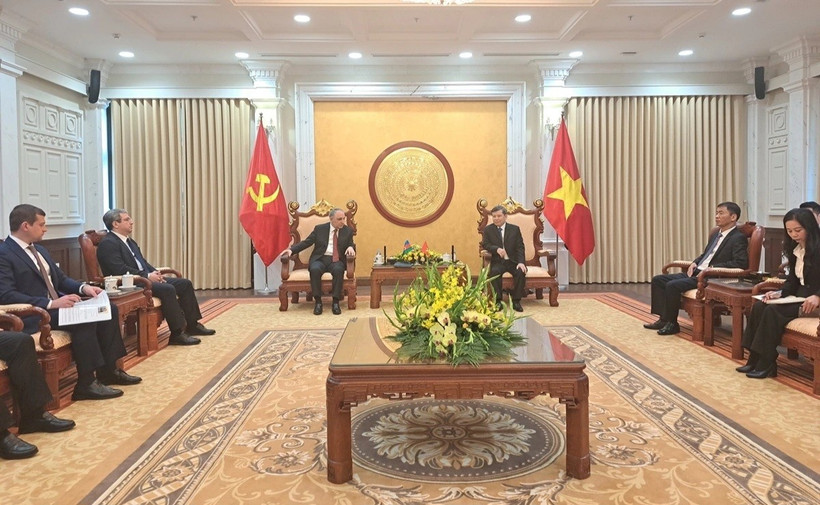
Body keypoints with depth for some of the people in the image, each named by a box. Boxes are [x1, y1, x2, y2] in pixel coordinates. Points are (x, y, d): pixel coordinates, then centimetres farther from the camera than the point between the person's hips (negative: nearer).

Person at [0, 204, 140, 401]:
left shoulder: (39, 249, 18)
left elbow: (61, 279, 21)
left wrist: (84, 287, -1)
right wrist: (51, 303, -28)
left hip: (55, 305, 9)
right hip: (32, 315, -9)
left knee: (109, 309, -4)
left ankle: (108, 370, 0)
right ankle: (86, 384, -23)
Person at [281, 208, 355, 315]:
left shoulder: (348, 230, 11)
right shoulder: (319, 229, 9)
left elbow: (351, 245, 9)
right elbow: (306, 242, 7)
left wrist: (351, 247, -17)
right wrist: (291, 249, -9)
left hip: (336, 260, 0)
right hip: (320, 259, 0)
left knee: (338, 270, -36)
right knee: (315, 269, -35)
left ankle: (336, 302, -30)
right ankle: (317, 301, -26)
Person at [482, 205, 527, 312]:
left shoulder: (515, 229, 8)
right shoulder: (488, 229, 8)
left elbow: (520, 247, 2)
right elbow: (485, 245, -3)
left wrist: (521, 262, -15)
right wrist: (497, 249, -24)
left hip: (513, 261, 1)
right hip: (497, 261, -1)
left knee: (521, 272, -29)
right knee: (494, 271, -34)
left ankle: (516, 301, -17)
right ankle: (498, 300, -23)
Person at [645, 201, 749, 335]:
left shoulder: (738, 238, -8)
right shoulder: (716, 235, 19)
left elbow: (741, 263, -19)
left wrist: (713, 268, -20)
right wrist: (694, 263, 8)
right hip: (696, 272, 9)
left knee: (673, 285, -27)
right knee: (658, 280, 0)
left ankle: (671, 323, -11)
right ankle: (664, 318, 2)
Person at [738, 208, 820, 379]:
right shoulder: (795, 249, 12)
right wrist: (780, 293, -4)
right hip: (798, 295, 8)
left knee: (774, 311, -27)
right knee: (759, 306, -14)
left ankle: (766, 364, -20)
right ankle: (754, 359, -14)